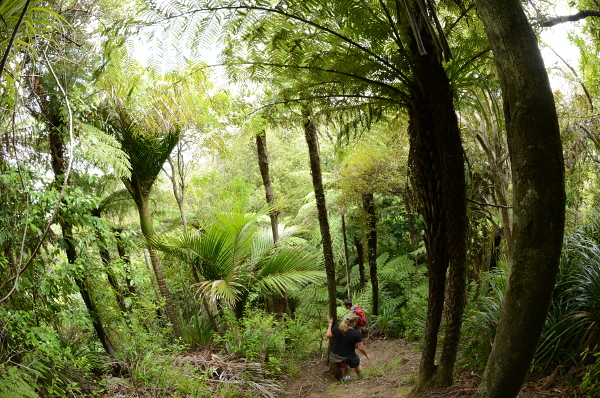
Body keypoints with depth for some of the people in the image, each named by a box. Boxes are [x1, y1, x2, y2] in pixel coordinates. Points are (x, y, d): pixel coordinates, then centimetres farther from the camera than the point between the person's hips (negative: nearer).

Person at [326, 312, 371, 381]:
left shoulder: (337, 328, -12)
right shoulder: (356, 333, -21)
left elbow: (328, 335, 5)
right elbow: (361, 348, -13)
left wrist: (330, 324, 16)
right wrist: (367, 355, 5)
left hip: (335, 356, 4)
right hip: (348, 357, -4)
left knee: (345, 363, 38)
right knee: (357, 365, 30)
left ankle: (344, 377, 50)